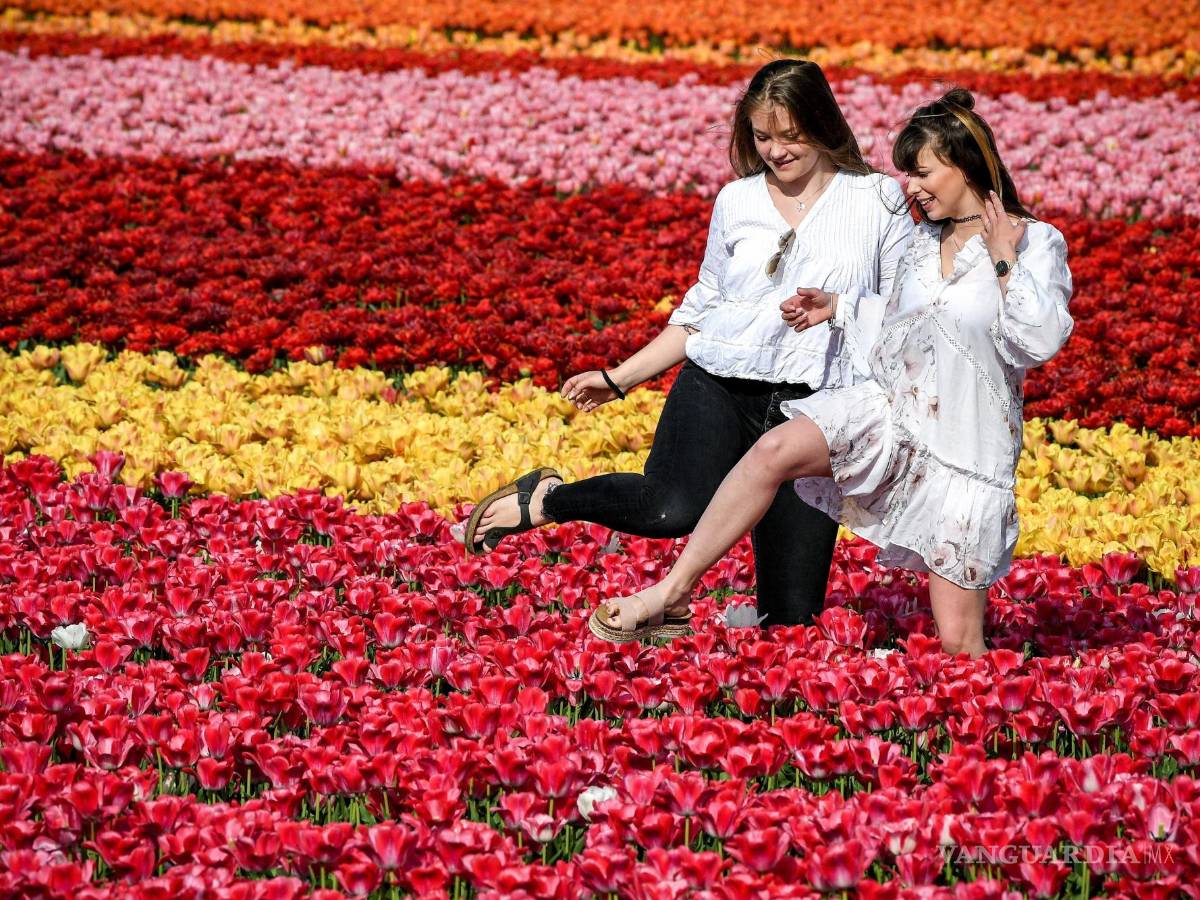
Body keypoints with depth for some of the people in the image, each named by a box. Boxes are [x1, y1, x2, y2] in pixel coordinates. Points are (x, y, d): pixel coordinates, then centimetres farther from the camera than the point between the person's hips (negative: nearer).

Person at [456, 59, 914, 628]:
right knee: (675, 509, -33)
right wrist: (620, 378, 17)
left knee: (792, 618, -6)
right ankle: (543, 501, -7)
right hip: (719, 387, 0)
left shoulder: (878, 200, 5)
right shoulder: (737, 202, 11)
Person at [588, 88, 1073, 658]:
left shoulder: (1037, 243, -8)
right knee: (774, 450, -22)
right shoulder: (926, 238, 12)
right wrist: (838, 306, 15)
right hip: (892, 406, 5)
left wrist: (1005, 261, -19)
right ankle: (674, 590, -18)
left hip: (967, 448, -5)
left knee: (958, 640, -6)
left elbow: (1042, 341, -20)